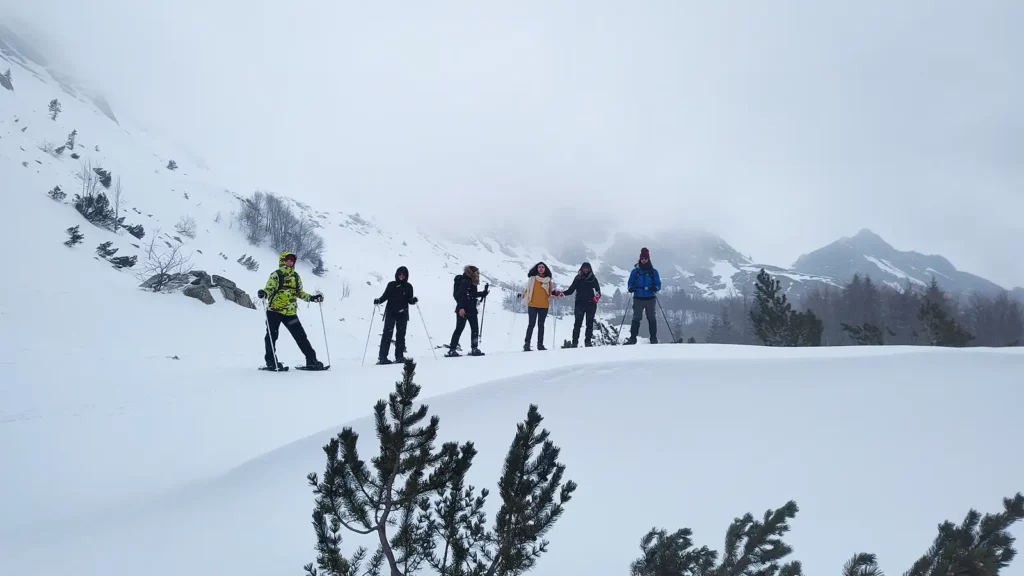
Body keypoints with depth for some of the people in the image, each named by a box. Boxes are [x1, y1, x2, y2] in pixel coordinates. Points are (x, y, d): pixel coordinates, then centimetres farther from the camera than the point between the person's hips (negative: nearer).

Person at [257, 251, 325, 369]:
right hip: (274, 310, -4)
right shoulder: (276, 275, -1)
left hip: (290, 312, 4)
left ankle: (311, 359, 6)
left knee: (300, 336, 2)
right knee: (272, 335, -3)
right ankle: (271, 361, 8)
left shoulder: (296, 276, 15)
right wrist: (264, 293, -33)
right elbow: (269, 288, -11)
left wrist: (311, 298, 8)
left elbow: (300, 293, 21)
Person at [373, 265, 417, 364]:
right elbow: (385, 296, 5)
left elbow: (410, 300, 7)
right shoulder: (391, 285, 4)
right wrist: (378, 301, -12)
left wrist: (414, 300, -14)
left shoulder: (408, 286, 8)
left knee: (401, 335, 3)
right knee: (387, 334, -7)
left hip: (403, 314, 2)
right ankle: (382, 357, -8)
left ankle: (399, 356, 8)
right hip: (390, 313, -2)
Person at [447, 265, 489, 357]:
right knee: (459, 328, -6)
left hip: (471, 310, 9)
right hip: (463, 310, -9)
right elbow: (458, 295, -20)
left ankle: (474, 349, 14)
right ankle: (452, 350, -2)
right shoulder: (465, 282, -14)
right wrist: (461, 307, -27)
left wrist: (484, 292, 16)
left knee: (475, 328, 8)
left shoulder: (473, 283, 13)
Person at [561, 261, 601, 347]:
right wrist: (563, 293, -10)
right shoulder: (578, 278, 7)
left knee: (590, 323, 4)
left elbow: (598, 289, 4)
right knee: (578, 322, -6)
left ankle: (588, 341, 10)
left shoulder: (593, 278, 7)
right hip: (580, 303, -1)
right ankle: (575, 342, -6)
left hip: (591, 304, 1)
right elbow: (571, 290, 6)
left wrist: (598, 296, -18)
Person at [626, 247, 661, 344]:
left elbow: (658, 284, 5)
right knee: (636, 318, -1)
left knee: (651, 318, 3)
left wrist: (655, 288, -17)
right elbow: (630, 283, 10)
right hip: (638, 298, 0)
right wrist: (631, 288, -12)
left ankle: (654, 338, 8)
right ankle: (633, 338, 0)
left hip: (650, 299, 0)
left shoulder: (653, 271, 5)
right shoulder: (635, 271, 7)